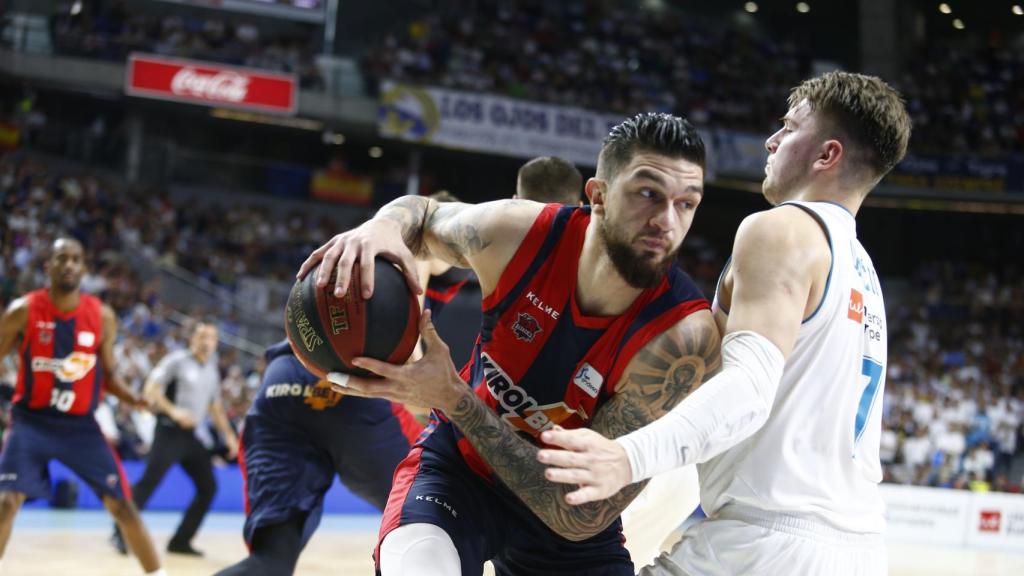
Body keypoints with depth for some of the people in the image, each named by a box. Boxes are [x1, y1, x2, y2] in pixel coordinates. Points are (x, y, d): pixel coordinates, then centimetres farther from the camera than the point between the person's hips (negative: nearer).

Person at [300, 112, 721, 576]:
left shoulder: (684, 335, -29)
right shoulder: (517, 232, -20)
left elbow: (583, 517, -29)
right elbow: (422, 214, 6)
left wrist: (453, 398, -34)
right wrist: (382, 226, -21)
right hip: (458, 461, 0)